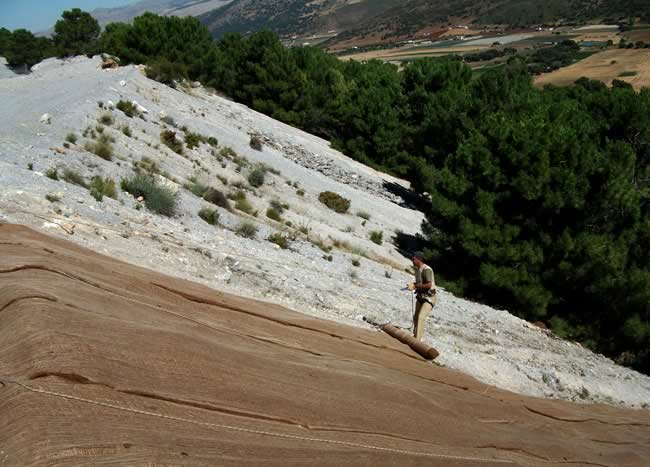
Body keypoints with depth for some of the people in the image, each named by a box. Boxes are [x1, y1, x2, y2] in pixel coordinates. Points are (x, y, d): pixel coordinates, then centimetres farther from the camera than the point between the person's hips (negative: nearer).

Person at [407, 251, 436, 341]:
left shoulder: (426, 270, -21)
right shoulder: (417, 269, 6)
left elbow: (429, 285, -29)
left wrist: (415, 286, -22)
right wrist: (412, 285, 1)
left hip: (429, 297, -9)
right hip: (421, 296, 9)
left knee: (421, 317, -21)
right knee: (416, 317, 18)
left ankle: (417, 339, -21)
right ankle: (415, 335, 38)